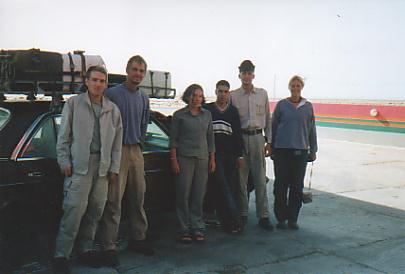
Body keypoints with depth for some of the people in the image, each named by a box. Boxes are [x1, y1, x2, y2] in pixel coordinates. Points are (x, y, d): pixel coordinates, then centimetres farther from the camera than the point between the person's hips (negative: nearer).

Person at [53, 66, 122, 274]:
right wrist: (64, 161, -4)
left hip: (103, 166, 4)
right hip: (79, 164, -4)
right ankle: (61, 255, 1)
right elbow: (63, 135, 3)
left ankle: (86, 249, 22)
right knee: (75, 209, -10)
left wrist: (115, 167, 9)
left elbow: (117, 141, 14)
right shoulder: (73, 103, 4)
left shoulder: (113, 109, 13)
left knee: (96, 209, 7)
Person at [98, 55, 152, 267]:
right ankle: (109, 247, -1)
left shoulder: (144, 99, 14)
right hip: (117, 150, -6)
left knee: (138, 198, 11)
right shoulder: (112, 94, -6)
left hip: (136, 150, 6)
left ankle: (138, 239, 24)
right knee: (114, 201, -7)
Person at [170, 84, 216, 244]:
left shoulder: (207, 115, 12)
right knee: (183, 195, -3)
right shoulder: (179, 115, 2)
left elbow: (210, 138, 15)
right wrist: (174, 160, -6)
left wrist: (212, 159, 10)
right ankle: (184, 230, 7)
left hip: (202, 158, 3)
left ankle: (197, 229, 14)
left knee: (199, 196, 4)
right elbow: (173, 139, 1)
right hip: (184, 158, -3)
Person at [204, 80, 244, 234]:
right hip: (214, 155, -3)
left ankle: (229, 222, 11)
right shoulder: (207, 109, 7)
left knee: (232, 188, 2)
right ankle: (234, 221, -9)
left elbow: (237, 134, 14)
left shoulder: (233, 111, 14)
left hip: (230, 155, 3)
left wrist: (239, 155, 9)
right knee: (222, 188, -9)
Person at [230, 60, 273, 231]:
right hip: (240, 138, -1)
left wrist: (269, 141, 7)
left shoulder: (262, 94, 9)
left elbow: (267, 118, 12)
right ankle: (243, 214, 15)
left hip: (258, 137, 1)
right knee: (241, 179, 4)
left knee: (260, 179, 0)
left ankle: (263, 216, 6)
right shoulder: (233, 96, 4)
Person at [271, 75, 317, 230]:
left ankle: (292, 219, 14)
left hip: (300, 150, 2)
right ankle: (281, 218, 11)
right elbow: (273, 126, 6)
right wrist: (271, 148, 4)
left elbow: (311, 130, 12)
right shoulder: (281, 105, 3)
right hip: (282, 149, -1)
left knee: (297, 186, 4)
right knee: (281, 185, 1)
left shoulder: (308, 106, 8)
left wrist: (313, 150, 10)